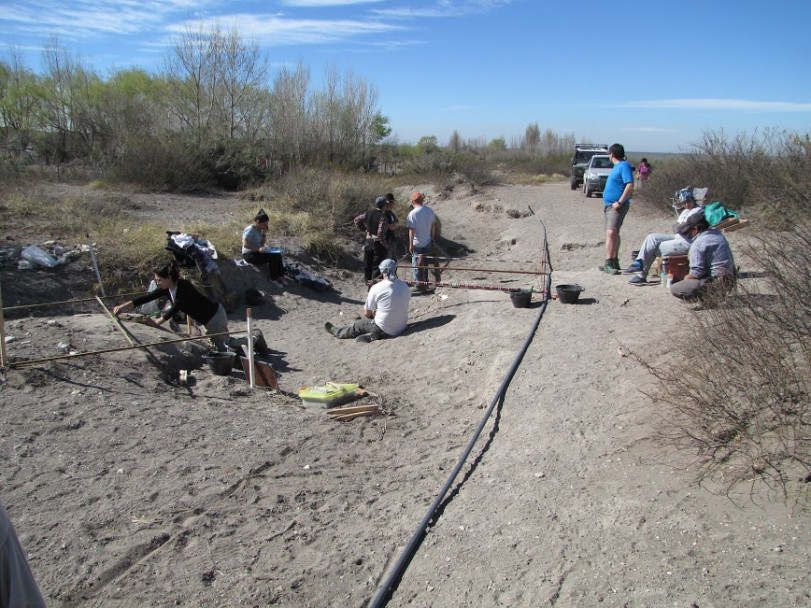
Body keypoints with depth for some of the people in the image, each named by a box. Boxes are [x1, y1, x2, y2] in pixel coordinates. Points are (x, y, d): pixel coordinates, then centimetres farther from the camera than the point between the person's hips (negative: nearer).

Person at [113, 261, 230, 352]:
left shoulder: (184, 286, -28)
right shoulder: (166, 289, -3)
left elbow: (175, 308, -30)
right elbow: (147, 297, -7)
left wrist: (157, 322, -27)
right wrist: (123, 307, -12)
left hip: (215, 316, -9)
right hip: (204, 319, 9)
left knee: (221, 349, 2)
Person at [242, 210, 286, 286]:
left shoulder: (259, 229, 8)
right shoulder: (250, 230, -18)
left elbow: (263, 243, 13)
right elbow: (245, 244, -24)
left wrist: (264, 234, -4)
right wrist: (258, 249, -31)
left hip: (258, 252, 9)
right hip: (249, 254, -9)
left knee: (277, 255, -11)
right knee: (271, 257, -24)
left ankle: (280, 276, -6)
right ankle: (274, 278, -11)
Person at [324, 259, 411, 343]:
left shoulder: (376, 288, -16)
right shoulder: (405, 287, -3)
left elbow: (367, 313, -8)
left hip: (384, 330, -4)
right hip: (402, 328, 5)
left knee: (358, 324, 21)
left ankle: (336, 331, 37)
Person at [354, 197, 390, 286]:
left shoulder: (368, 213, 2)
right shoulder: (382, 216, -19)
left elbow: (356, 220, 13)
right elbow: (381, 233, -24)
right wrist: (385, 244, -11)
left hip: (368, 242, 6)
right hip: (378, 244, -6)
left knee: (367, 265, 16)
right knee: (377, 267, 1)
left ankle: (368, 284, 27)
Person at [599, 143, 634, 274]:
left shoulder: (624, 166, -12)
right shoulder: (617, 166, 16)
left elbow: (630, 185, -22)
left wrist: (619, 202, -24)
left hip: (617, 207, -10)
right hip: (608, 205, 10)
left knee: (611, 233, -18)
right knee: (611, 234, 13)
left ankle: (609, 263, -20)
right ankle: (613, 262, 20)